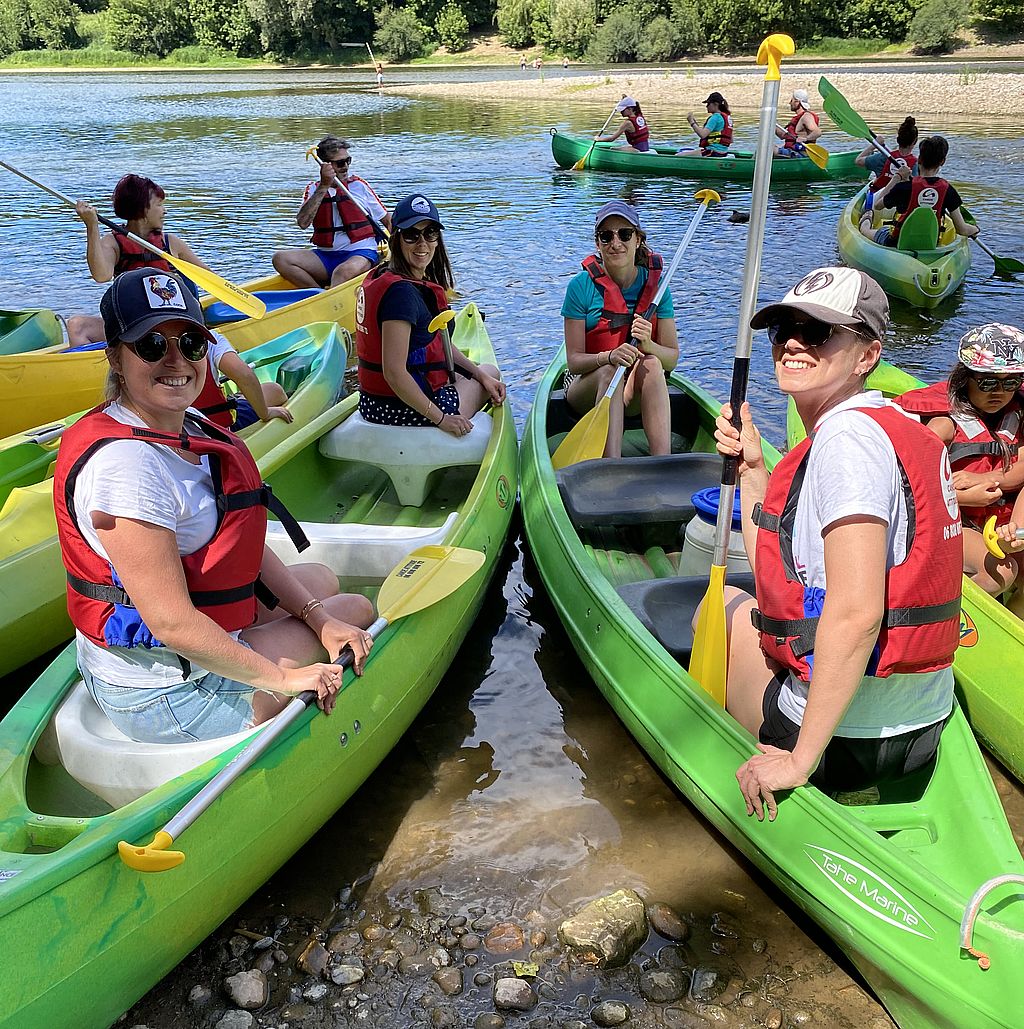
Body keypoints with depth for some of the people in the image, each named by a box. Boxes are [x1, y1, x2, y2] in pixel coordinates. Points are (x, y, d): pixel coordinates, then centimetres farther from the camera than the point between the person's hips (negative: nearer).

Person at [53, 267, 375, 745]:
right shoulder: (124, 462, -29)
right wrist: (280, 678, -19)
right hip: (165, 696, -9)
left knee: (321, 579, 27)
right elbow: (174, 624, -28)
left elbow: (244, 545, 7)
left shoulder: (191, 428, 1)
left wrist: (316, 616, -2)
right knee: (356, 608, 7)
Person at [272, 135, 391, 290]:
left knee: (343, 271, -39)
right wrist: (324, 187, -13)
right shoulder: (313, 190, 9)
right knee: (280, 259, -17)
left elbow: (388, 221, 13)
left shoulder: (360, 186, 6)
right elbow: (302, 223, -10)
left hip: (360, 253, -4)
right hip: (325, 256, 4)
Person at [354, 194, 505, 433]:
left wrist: (481, 375, 12)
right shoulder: (402, 291, -24)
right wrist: (440, 418, -21)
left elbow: (437, 342, 15)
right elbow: (394, 372, -30)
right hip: (402, 412, -9)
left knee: (488, 373, 33)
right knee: (492, 371, 22)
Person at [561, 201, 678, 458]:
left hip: (638, 391, 2)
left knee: (651, 364, -30)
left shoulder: (654, 283, -2)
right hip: (587, 389, -1)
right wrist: (609, 356, -32)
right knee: (609, 372, -34)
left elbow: (672, 357, -4)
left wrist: (648, 345, -27)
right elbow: (573, 361, -11)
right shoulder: (581, 286, -8)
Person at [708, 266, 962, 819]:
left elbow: (856, 614, -30)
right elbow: (785, 577, 10)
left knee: (724, 605, 17)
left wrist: (799, 758, -25)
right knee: (748, 602, 30)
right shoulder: (894, 428, 8)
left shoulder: (847, 436, -22)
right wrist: (752, 467, 6)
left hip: (845, 745, -8)